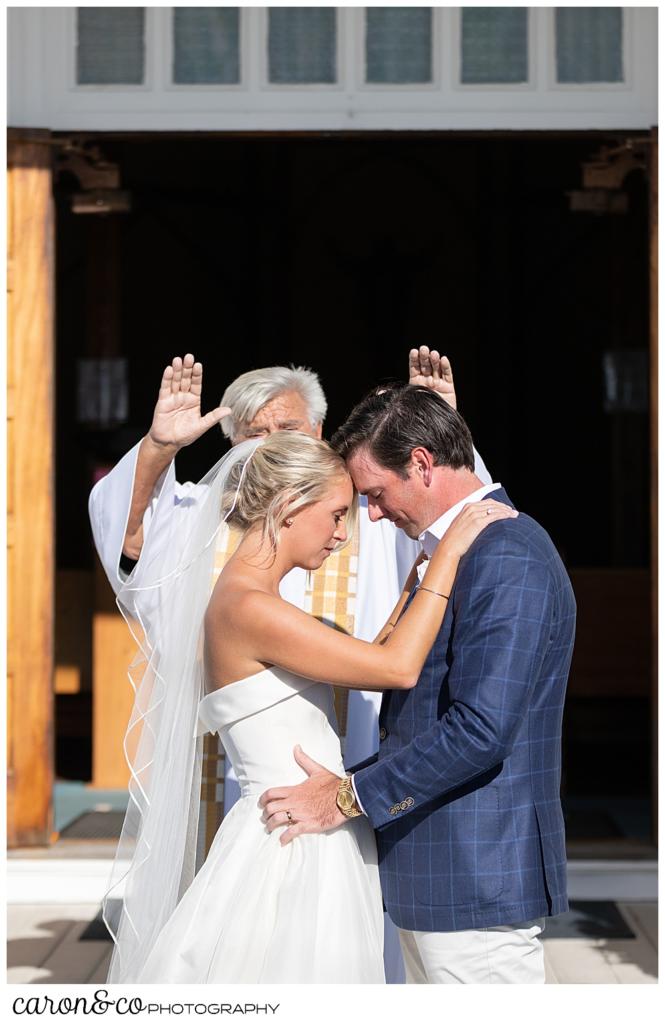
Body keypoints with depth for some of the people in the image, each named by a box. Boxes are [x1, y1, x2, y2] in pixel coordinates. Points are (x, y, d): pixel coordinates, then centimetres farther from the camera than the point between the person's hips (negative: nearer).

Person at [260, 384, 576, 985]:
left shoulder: (509, 559, -18)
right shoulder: (455, 550, 15)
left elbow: (480, 731, -24)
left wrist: (348, 795, -17)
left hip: (477, 883, -10)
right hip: (432, 876, 10)